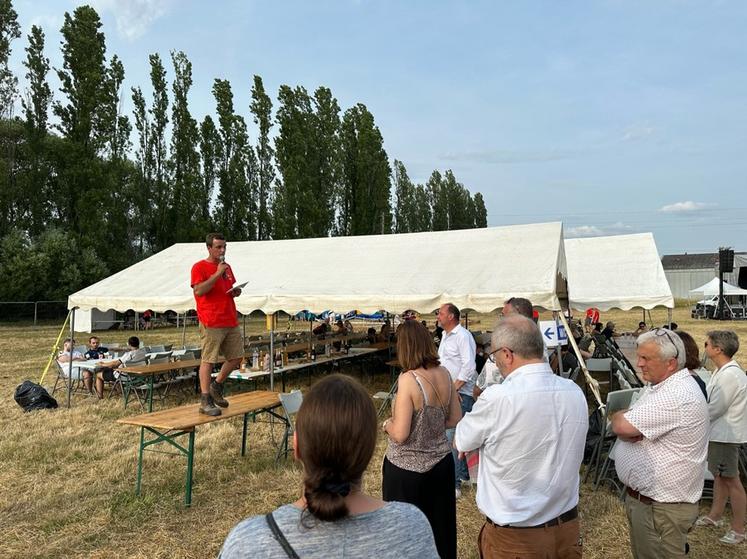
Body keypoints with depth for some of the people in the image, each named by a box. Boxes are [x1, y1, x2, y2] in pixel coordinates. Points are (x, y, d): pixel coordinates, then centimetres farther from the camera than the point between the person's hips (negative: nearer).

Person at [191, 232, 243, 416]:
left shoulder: (227, 267, 18)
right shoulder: (199, 267, -4)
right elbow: (199, 290, -17)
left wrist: (236, 291, 7)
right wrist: (218, 273, -17)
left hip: (231, 321, 7)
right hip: (211, 323, -7)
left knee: (236, 357, 9)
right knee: (208, 360, -4)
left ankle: (216, 387, 28)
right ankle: (205, 401, 2)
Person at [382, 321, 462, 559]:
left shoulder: (408, 379, -23)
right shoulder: (444, 374, -4)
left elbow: (400, 434, -22)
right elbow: (455, 420, 7)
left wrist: (387, 424, -2)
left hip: (407, 468, -6)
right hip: (441, 462, 6)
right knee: (440, 527, 22)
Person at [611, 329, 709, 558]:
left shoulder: (678, 395, -25)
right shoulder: (661, 386, 9)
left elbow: (621, 425, -28)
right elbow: (627, 430, 10)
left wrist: (618, 416, -6)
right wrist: (629, 427, -13)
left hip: (661, 507, -9)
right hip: (641, 496, 10)